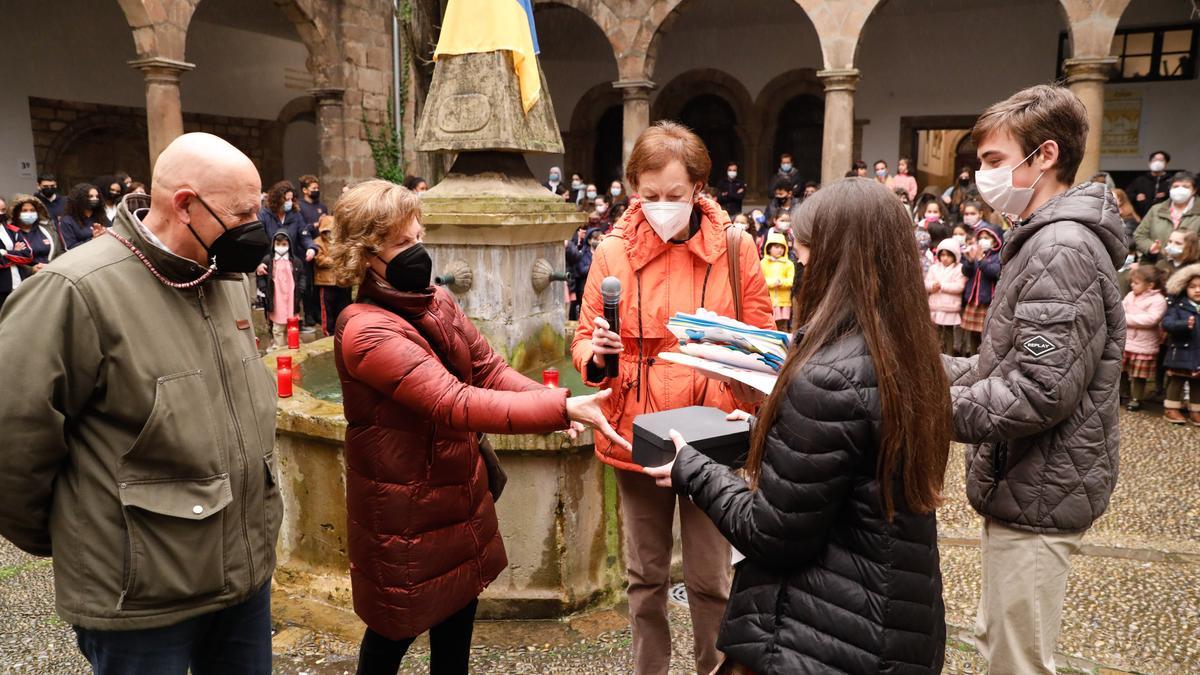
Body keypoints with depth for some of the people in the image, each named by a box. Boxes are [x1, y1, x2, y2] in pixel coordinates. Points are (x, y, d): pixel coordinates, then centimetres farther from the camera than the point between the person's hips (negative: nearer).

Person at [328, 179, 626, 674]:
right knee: (396, 630, 14)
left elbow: (488, 369, 2)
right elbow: (454, 405, -35)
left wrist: (552, 402, -17)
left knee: (457, 624, 20)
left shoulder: (436, 301, 1)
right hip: (405, 511, -7)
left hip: (460, 493, 7)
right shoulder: (365, 331, -25)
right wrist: (562, 408, -41)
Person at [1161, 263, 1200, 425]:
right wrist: (1185, 324, -36)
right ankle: (1171, 408, 19)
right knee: (1176, 381, 8)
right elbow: (1166, 323, -21)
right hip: (1181, 353, -4)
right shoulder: (1177, 306, -8)